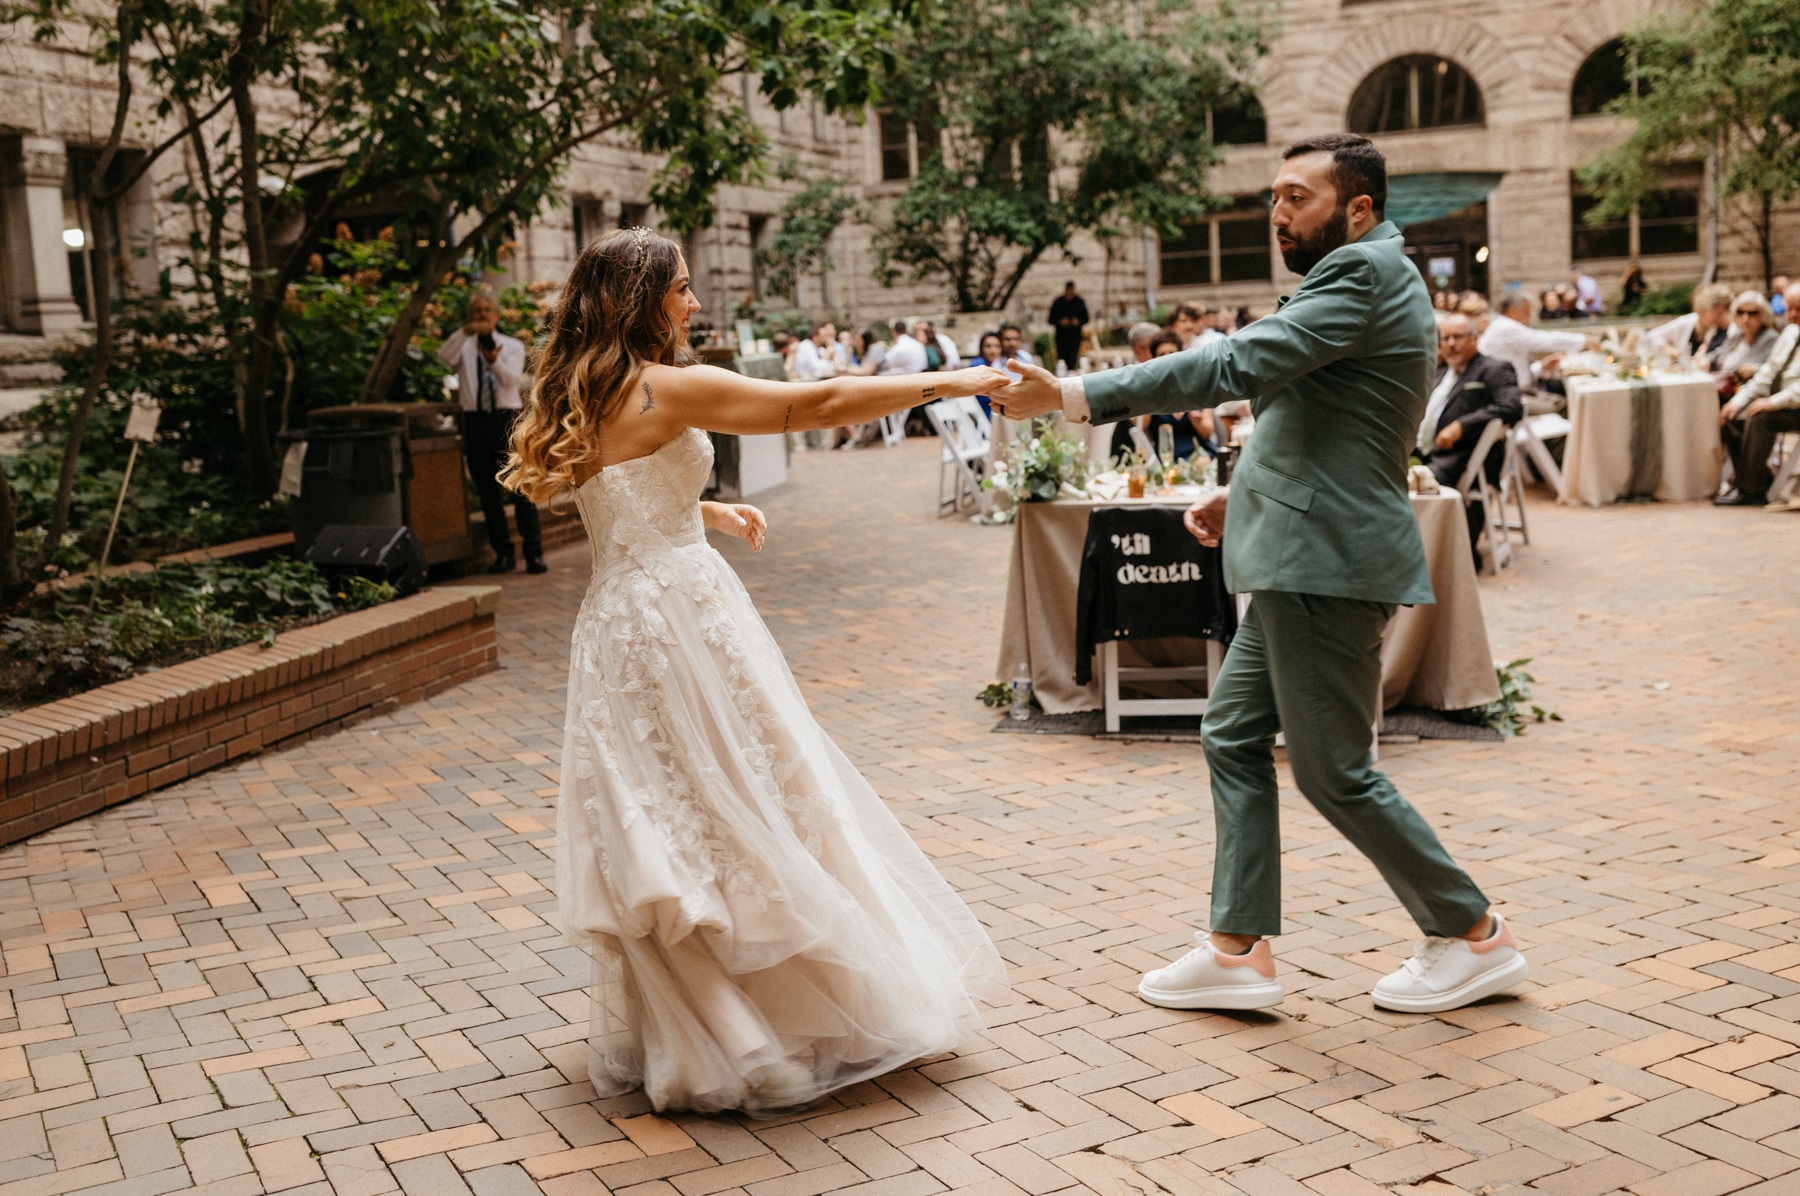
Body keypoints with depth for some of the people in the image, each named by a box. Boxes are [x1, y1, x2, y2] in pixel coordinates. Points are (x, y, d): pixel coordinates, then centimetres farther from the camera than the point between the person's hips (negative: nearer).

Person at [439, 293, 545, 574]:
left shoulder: (513, 346, 10)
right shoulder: (463, 347, 11)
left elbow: (512, 378, -9)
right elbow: (444, 356, -13)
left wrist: (495, 360, -29)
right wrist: (465, 332, -26)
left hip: (507, 420, -1)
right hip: (476, 422, 1)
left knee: (522, 488, -6)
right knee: (488, 493, 4)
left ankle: (534, 552, -2)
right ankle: (503, 554, 12)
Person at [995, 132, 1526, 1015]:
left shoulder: (1364, 272, -14)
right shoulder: (1360, 274, 19)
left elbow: (1238, 367, -25)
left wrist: (1077, 397, -26)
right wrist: (1251, 492, 14)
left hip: (1328, 564, -11)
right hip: (1300, 560, 11)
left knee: (1333, 772, -2)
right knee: (1233, 736, 12)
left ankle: (1473, 936, 15)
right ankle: (1238, 950, 17)